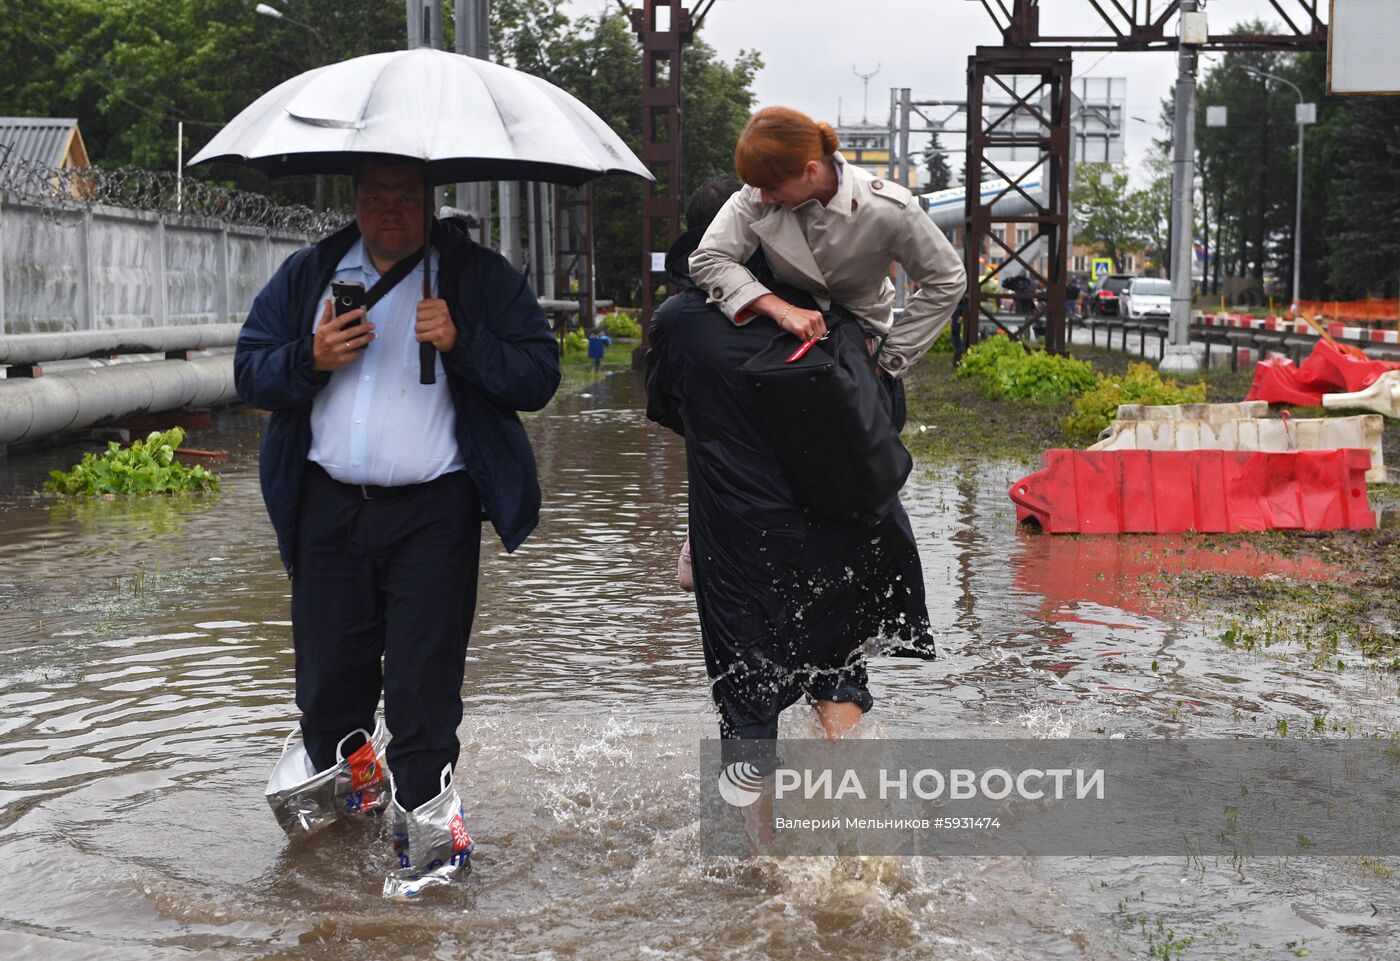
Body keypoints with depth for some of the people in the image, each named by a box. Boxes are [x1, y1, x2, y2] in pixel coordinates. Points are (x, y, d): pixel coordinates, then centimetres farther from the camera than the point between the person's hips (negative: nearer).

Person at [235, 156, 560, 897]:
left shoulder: (479, 277, 4)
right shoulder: (307, 275, 13)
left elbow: (538, 377, -2)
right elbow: (249, 370, 11)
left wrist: (461, 343, -18)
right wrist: (311, 359, -8)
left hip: (434, 510, -3)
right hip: (329, 508, 3)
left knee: (423, 683, -5)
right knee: (328, 678, 7)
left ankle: (426, 823, 2)